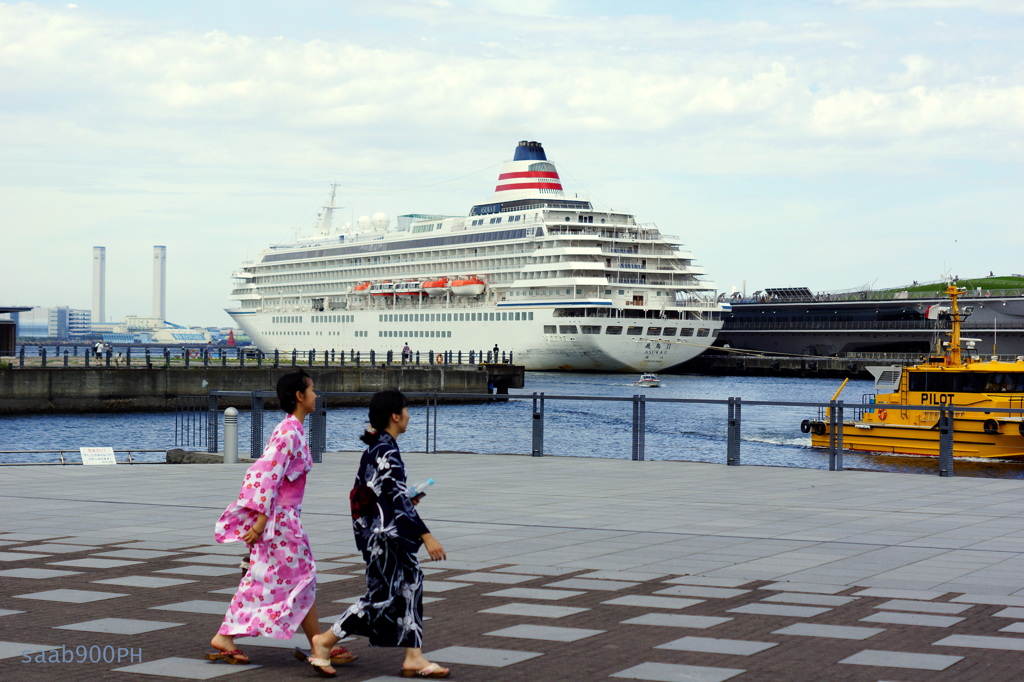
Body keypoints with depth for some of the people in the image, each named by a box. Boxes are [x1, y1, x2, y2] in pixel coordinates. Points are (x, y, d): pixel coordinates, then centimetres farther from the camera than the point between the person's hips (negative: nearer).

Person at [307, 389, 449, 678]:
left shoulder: (374, 448, 10)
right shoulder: (387, 451, -19)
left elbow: (364, 494, 16)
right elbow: (399, 499, -23)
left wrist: (407, 501, 23)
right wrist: (427, 537, -24)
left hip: (389, 536, 10)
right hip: (387, 537, -10)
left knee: (410, 586, 10)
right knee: (381, 597, -3)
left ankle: (414, 658, 13)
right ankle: (324, 642, 4)